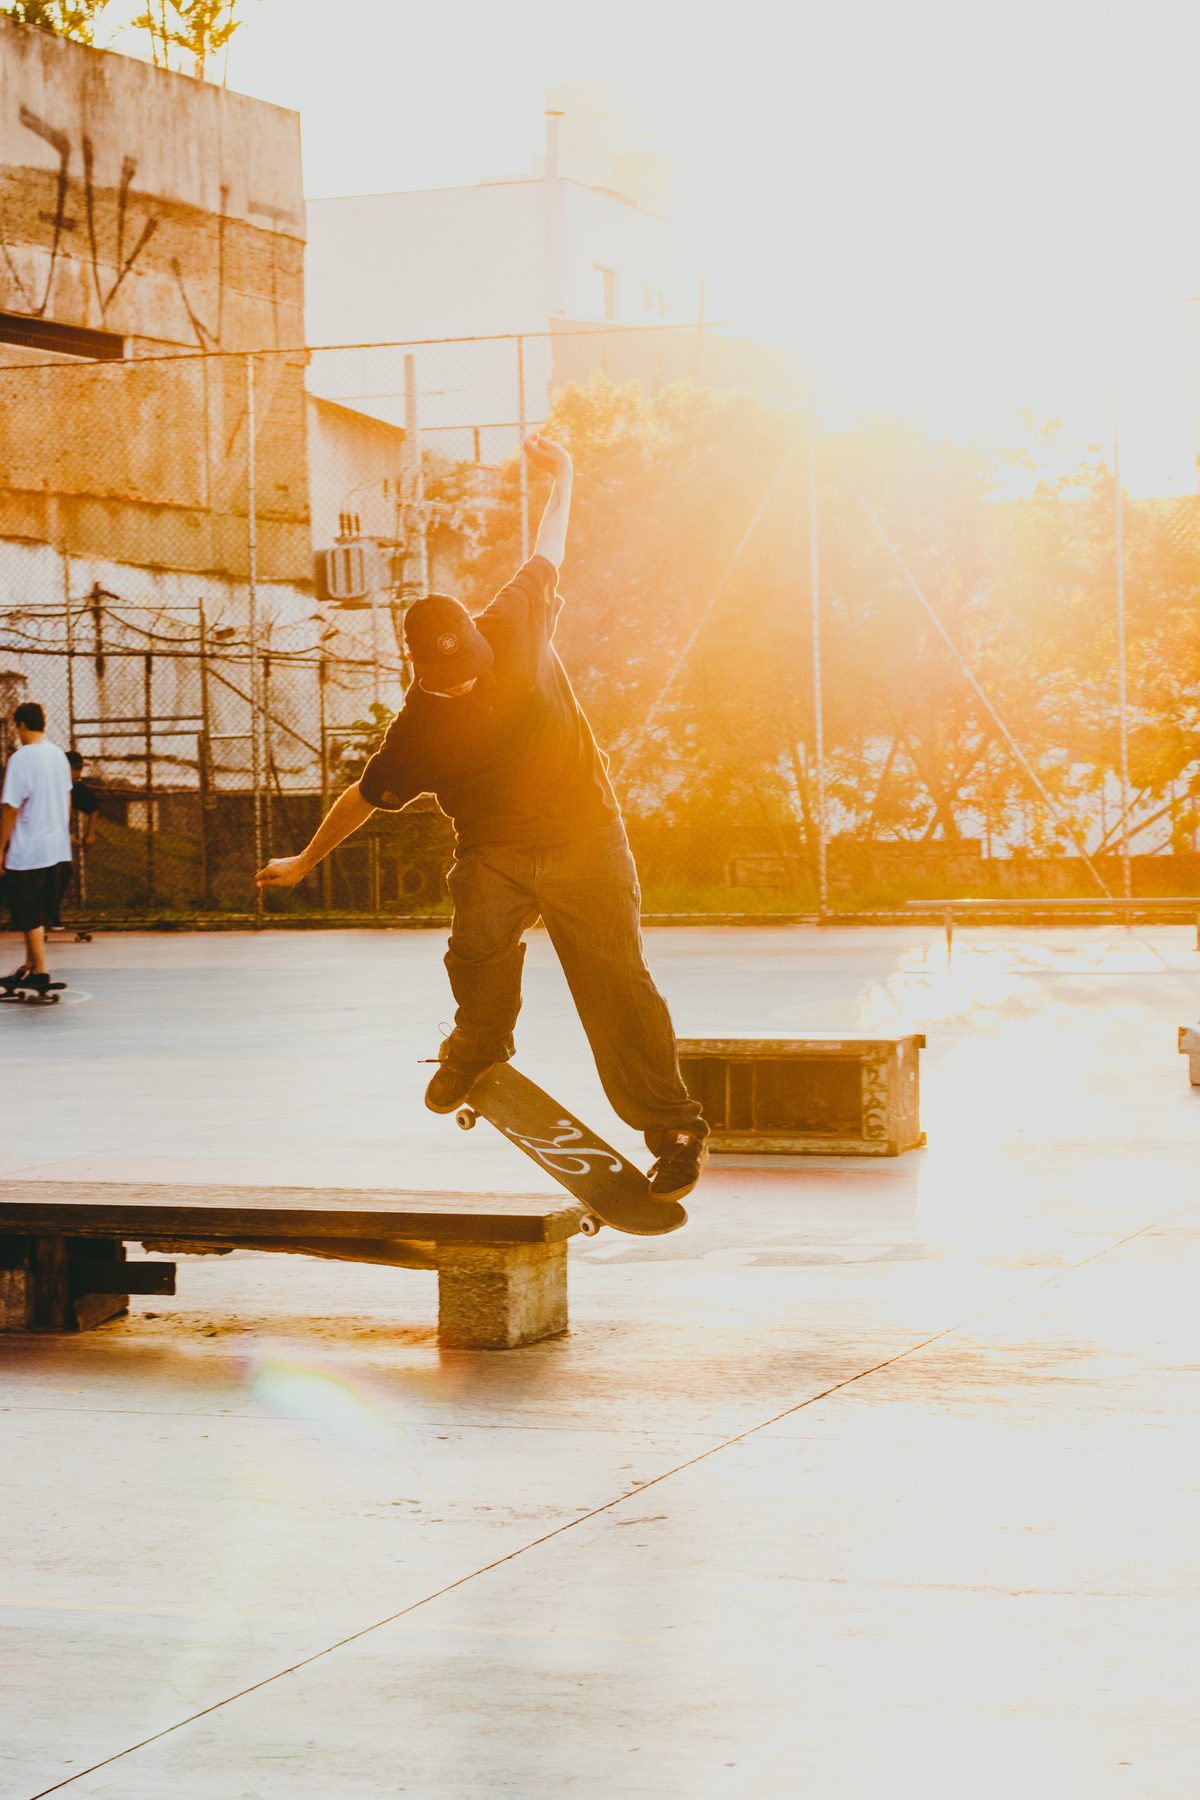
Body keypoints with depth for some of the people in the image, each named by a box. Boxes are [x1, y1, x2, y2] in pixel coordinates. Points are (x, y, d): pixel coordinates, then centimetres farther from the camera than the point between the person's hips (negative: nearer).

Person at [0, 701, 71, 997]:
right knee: (38, 913, 18)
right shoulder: (59, 755, 7)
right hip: (56, 847, 7)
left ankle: (40, 972, 0)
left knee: (31, 916, 0)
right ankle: (30, 966, 26)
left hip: (27, 850, -7)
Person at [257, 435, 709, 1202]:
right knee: (482, 943, -29)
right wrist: (306, 861, 19)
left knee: (618, 983, -7)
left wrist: (565, 481, 21)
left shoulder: (516, 628, -8)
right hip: (495, 849, 0)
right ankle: (479, 1049, 3)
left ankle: (674, 1130, 0)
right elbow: (364, 796, 9)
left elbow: (548, 557, 11)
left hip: (585, 836, 0)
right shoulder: (419, 733, -8)